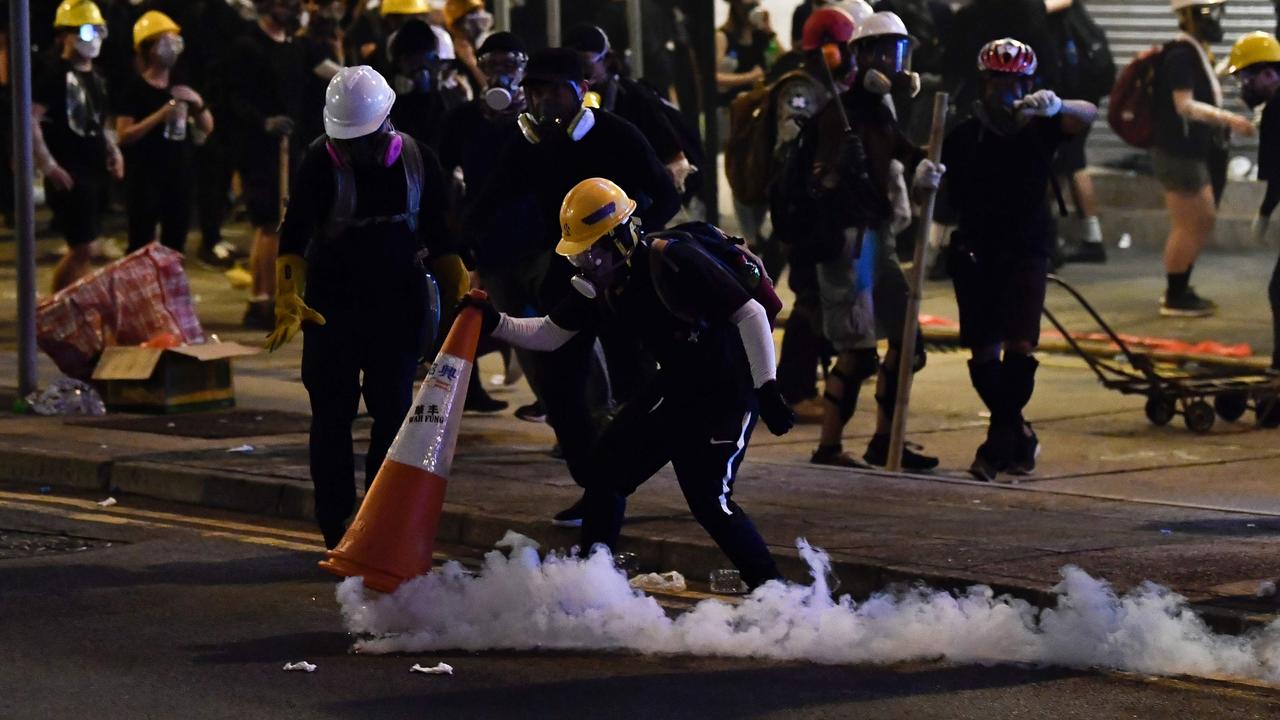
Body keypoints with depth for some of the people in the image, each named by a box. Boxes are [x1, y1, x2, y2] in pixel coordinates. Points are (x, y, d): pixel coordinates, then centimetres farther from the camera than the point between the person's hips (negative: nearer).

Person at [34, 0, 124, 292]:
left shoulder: (96, 79, 16)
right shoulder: (55, 74, -11)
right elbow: (30, 119, -19)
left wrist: (113, 151, 13)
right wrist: (48, 166, -22)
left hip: (95, 173, 9)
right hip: (68, 176, -9)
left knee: (79, 249, 11)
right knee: (82, 250, -11)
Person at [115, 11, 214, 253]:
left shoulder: (181, 85, 11)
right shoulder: (135, 88, -6)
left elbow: (207, 128, 13)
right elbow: (124, 135, -15)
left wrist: (198, 103, -6)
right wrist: (162, 113, -21)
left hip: (181, 175, 6)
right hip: (146, 177, -6)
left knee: (175, 243, 9)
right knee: (142, 244, -5)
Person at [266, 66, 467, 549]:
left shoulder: (417, 160, 0)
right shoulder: (320, 161, -8)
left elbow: (439, 237, 10)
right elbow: (294, 235, -12)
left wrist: (458, 293, 2)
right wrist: (289, 300, -24)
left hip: (399, 306, 2)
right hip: (332, 306, -2)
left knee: (394, 411, 1)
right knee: (333, 414, 1)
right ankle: (336, 527, 7)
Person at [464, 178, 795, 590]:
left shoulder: (675, 261, -26)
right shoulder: (602, 285, -1)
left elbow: (750, 314, -25)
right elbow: (550, 335, 8)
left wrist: (767, 390, -26)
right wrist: (494, 323, -8)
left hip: (728, 390, -9)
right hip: (677, 387, 9)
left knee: (707, 498, -14)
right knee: (608, 463, 7)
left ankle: (769, 588, 0)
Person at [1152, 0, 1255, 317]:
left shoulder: (1196, 53, 13)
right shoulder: (1181, 55, -17)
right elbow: (1184, 105, -24)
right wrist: (1228, 119, -30)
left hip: (1194, 151, 10)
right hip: (1178, 152, -10)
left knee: (1204, 221, 16)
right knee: (1188, 226, -4)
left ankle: (1180, 288, 26)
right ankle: (1175, 298, 5)